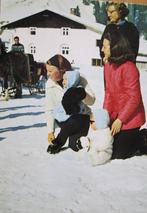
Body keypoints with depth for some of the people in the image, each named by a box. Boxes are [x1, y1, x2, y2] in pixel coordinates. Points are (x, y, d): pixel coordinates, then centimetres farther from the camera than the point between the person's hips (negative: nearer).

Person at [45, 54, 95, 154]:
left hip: (80, 118, -3)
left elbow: (91, 101, -19)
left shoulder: (78, 79, -17)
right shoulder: (50, 84, -9)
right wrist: (50, 131, -11)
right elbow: (49, 110, -5)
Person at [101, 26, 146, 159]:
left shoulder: (129, 68, -23)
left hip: (130, 119, -8)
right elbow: (108, 92, 6)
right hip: (116, 117, 8)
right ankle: (136, 138, 29)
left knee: (117, 155, -1)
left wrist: (120, 120, -19)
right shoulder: (108, 65, 1)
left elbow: (134, 98, -22)